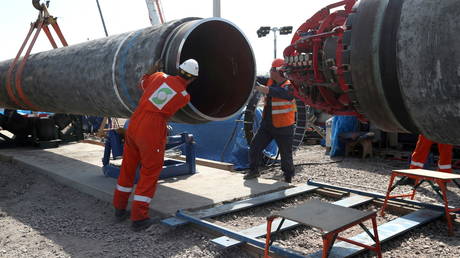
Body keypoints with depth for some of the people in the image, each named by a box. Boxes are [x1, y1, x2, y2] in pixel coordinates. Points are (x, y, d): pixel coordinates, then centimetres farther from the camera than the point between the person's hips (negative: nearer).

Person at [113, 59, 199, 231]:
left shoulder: (160, 77, 4)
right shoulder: (185, 97, -3)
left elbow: (143, 83, 25)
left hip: (134, 125, 5)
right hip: (152, 133, -5)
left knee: (128, 168, 18)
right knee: (150, 173, 7)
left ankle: (120, 209, 31)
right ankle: (139, 218, 6)